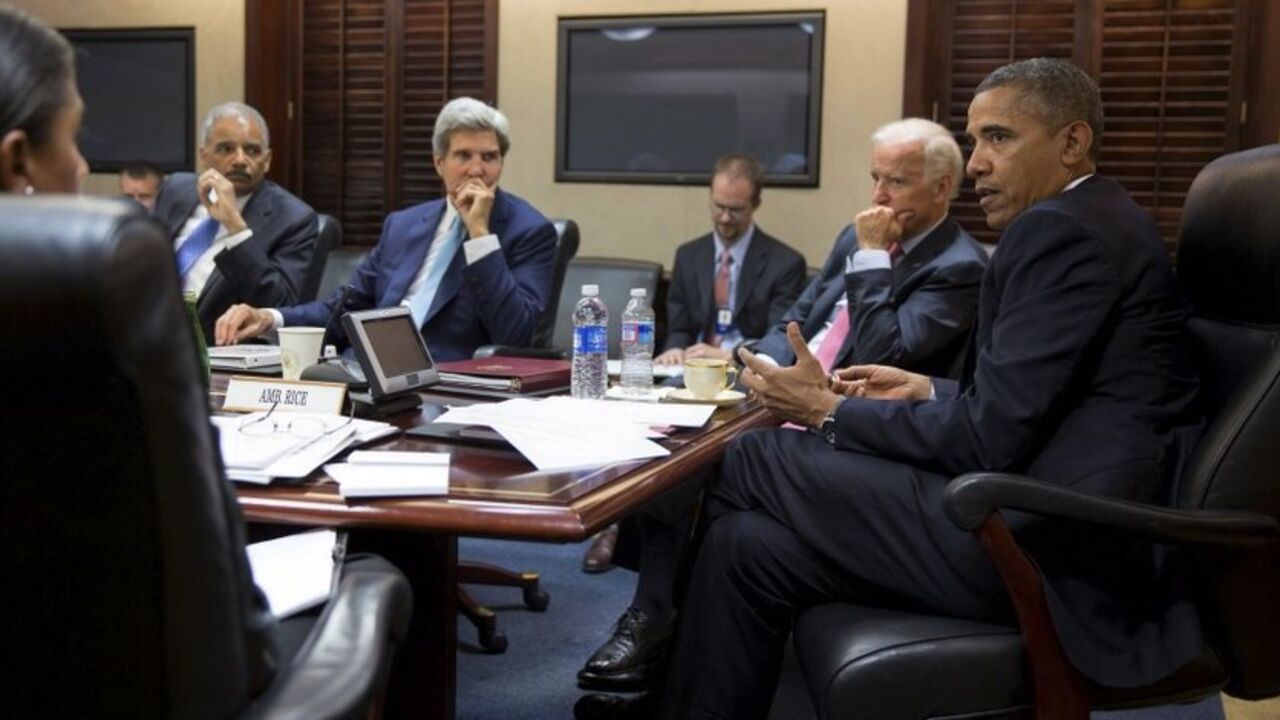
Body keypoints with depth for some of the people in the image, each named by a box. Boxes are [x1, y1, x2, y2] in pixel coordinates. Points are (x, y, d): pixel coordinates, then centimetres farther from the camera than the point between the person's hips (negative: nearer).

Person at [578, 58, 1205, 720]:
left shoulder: (1059, 229, -13)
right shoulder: (1097, 223, 18)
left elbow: (990, 439, -17)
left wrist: (827, 409, -7)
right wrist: (930, 392, 17)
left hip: (1050, 548, -10)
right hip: (1055, 523, 10)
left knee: (753, 461, -3)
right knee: (750, 543, 3)